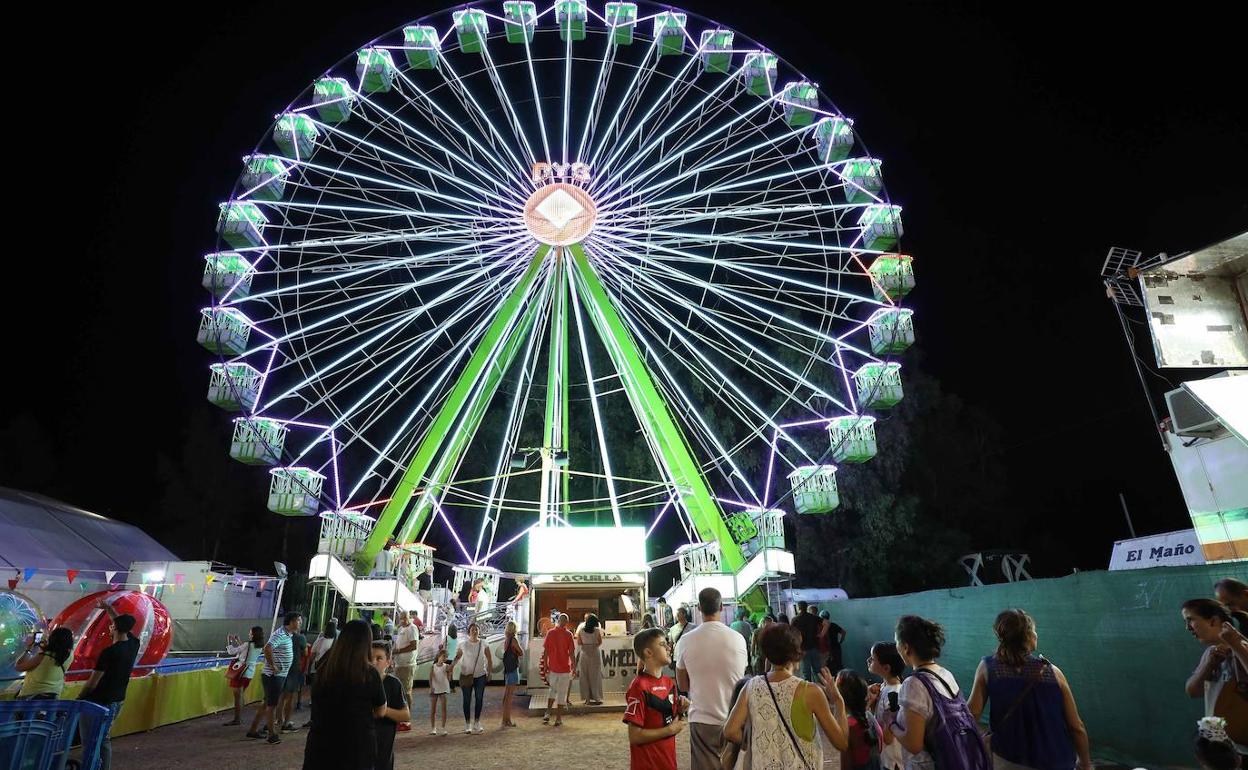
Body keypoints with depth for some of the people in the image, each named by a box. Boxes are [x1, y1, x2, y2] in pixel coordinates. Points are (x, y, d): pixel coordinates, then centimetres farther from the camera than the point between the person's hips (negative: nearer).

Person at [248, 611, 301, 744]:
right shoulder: (280, 634, -20)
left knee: (266, 703, 18)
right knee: (272, 705, 1)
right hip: (274, 676, -9)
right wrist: (273, 666, -26)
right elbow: (267, 648, -34)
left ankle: (253, 730, 29)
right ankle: (272, 735, 9)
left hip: (279, 675, 9)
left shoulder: (287, 635, 12)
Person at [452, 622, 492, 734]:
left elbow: (489, 659, 3)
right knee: (467, 699, 5)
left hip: (480, 675, 1)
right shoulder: (463, 644, -6)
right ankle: (467, 723, 18)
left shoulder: (483, 644, -4)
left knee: (479, 699, 2)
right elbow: (457, 657, 3)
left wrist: (489, 672, -2)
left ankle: (476, 722, 16)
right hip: (466, 675, -1)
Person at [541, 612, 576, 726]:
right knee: (562, 693, 7)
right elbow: (571, 653, -9)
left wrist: (545, 667, 9)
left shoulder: (550, 633, -1)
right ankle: (558, 719, 10)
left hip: (552, 668, 3)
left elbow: (545, 652, 1)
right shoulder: (568, 634, -8)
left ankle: (547, 713, 14)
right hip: (565, 668, -3)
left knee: (553, 689, 23)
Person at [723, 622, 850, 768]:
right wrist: (838, 700, 0)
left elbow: (731, 732, -13)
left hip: (762, 765, 3)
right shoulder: (809, 692, -17)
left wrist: (758, 744, 4)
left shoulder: (751, 687, -8)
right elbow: (841, 742, -11)